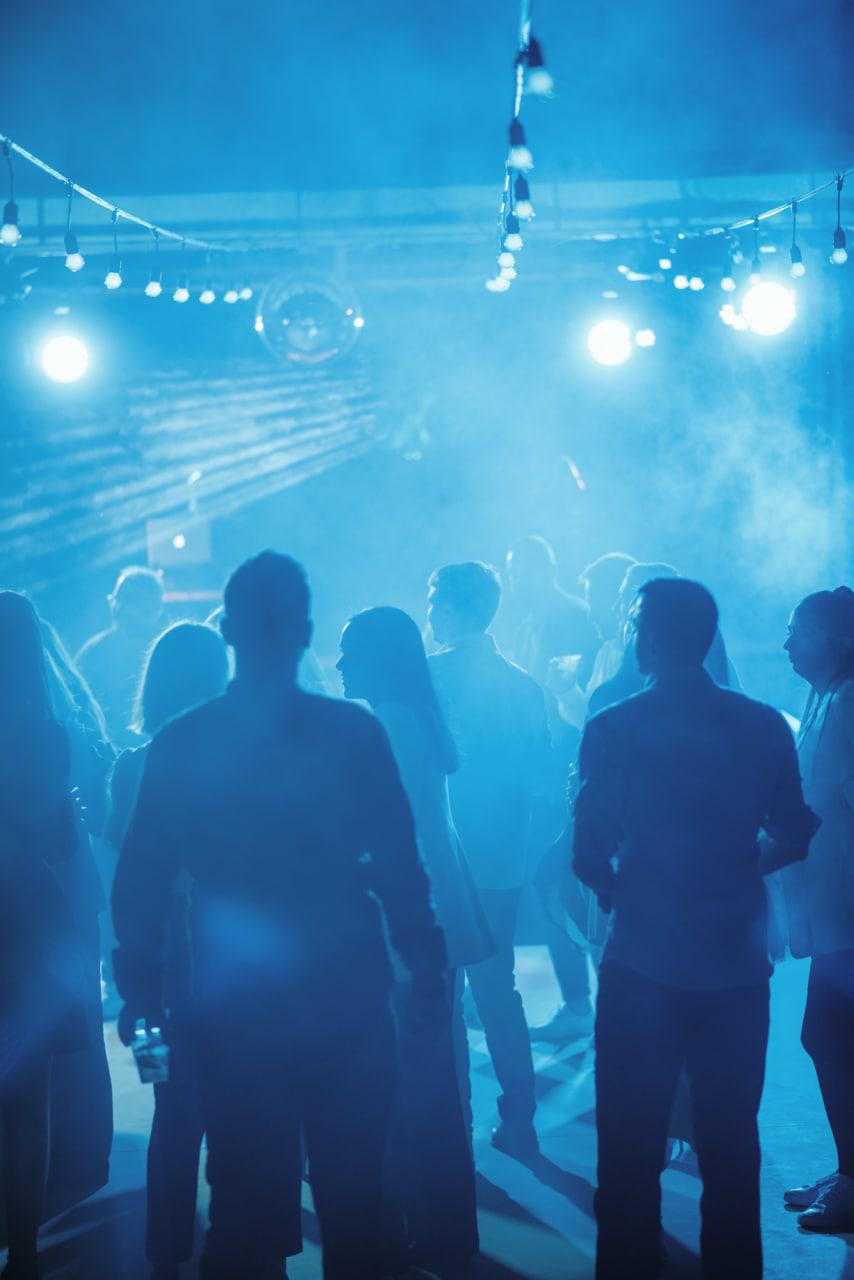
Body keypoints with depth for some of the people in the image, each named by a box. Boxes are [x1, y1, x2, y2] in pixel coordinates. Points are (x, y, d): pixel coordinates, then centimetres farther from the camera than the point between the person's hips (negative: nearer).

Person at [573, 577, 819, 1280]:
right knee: (731, 1143, 12)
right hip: (737, 963, 3)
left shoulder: (614, 729, -9)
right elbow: (792, 837, 2)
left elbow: (590, 854, -11)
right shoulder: (764, 726, -1)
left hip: (645, 961, -2)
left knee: (631, 1147, 7)